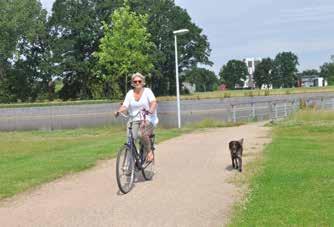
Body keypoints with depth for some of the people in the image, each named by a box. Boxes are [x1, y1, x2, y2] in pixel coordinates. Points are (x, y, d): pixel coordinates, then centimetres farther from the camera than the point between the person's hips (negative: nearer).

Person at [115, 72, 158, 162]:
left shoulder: (147, 91, 0)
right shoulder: (130, 93, 9)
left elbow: (154, 102, -15)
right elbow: (125, 106, 0)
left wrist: (151, 111, -37)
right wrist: (119, 111, -22)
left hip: (148, 119, -3)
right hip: (135, 120, 4)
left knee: (141, 134, -32)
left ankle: (150, 152, -6)